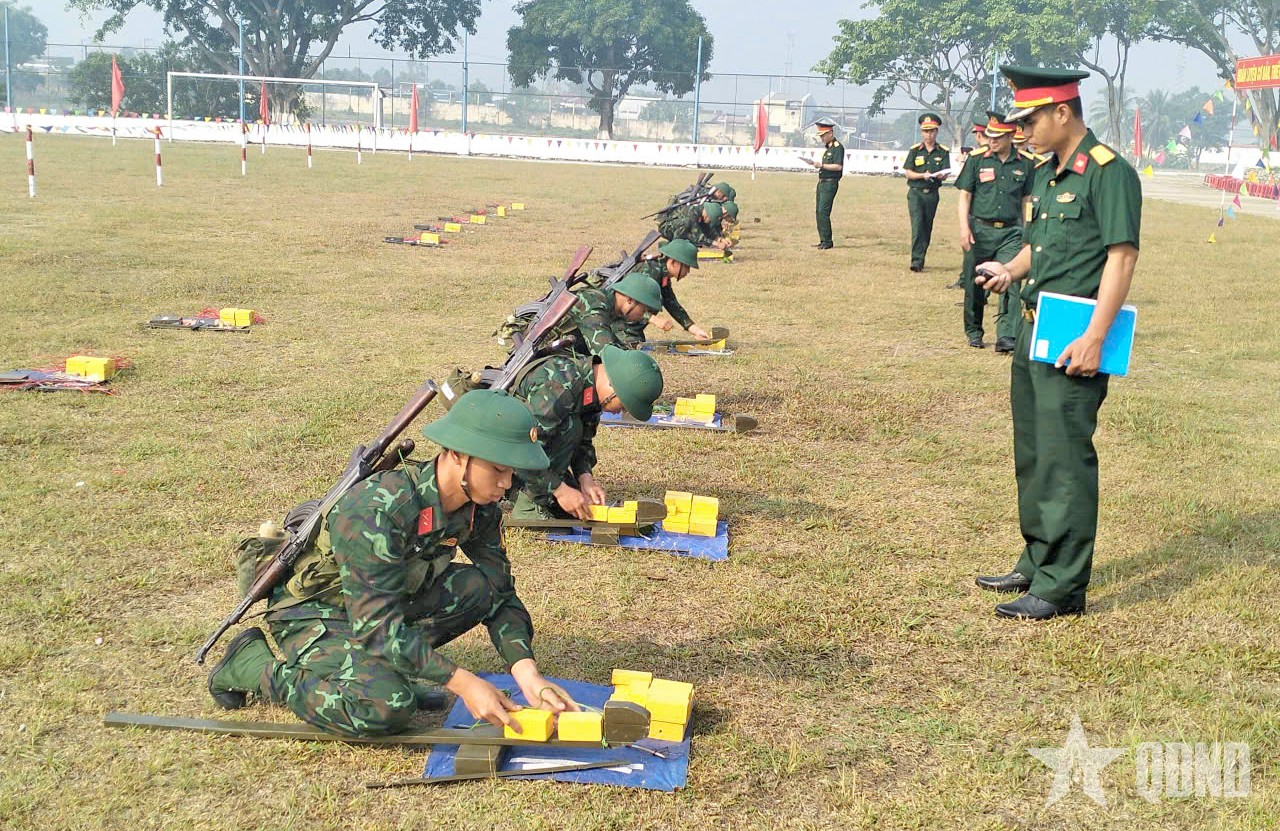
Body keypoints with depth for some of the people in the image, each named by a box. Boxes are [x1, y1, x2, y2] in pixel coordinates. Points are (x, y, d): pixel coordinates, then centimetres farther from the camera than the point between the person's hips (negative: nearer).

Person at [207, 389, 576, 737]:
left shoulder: (480, 508, -11)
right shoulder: (376, 510, -34)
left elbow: (501, 593, -4)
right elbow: (377, 623, -35)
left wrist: (526, 672, -20)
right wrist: (462, 683, -37)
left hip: (391, 603, 7)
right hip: (317, 615, -7)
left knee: (485, 587, -13)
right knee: (389, 707, -31)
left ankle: (385, 668, 1)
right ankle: (252, 664, -7)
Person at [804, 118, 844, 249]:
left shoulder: (838, 147, -11)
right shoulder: (828, 147, 18)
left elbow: (838, 166, -20)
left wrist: (822, 165, -20)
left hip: (830, 184, -10)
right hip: (822, 183, 10)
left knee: (823, 211, -15)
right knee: (819, 212, 9)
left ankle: (828, 242, -13)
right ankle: (823, 241, 13)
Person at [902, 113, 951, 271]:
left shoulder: (943, 152, 4)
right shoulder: (915, 150, 2)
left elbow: (946, 173, -3)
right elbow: (908, 172, -1)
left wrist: (941, 175, -27)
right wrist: (923, 175, -18)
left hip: (932, 194, 2)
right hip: (916, 193, -2)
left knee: (927, 228, 9)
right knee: (917, 226, -14)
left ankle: (920, 259, 20)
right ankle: (916, 261, -18)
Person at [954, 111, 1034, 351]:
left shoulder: (1024, 164, 6)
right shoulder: (977, 160, 1)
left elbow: (1025, 201, 13)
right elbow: (964, 196, 1)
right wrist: (964, 227, -11)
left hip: (1010, 232, 0)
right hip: (980, 230, 0)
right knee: (975, 284, 7)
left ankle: (1006, 336, -15)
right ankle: (973, 332, 24)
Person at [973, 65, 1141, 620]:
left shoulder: (1110, 173, -12)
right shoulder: (1046, 173, 15)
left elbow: (1122, 257, -18)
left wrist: (1094, 338, -24)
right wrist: (1011, 269, 4)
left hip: (1073, 338, -9)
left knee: (1065, 458, -6)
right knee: (1032, 453, 16)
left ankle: (1062, 586, 1)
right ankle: (1037, 563, 29)